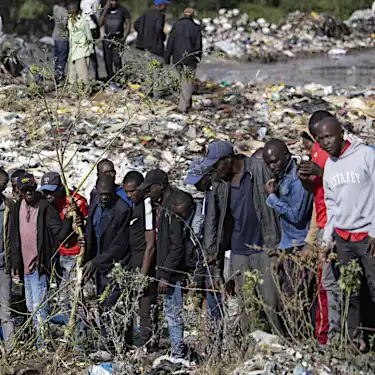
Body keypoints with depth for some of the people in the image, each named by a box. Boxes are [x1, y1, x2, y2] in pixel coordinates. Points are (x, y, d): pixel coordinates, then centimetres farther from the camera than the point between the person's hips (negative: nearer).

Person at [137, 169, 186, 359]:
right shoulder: (162, 205, 13)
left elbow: (177, 245, -21)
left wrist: (165, 275, -20)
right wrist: (162, 271, 17)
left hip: (174, 272, -10)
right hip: (167, 270, 10)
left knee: (174, 313, -6)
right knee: (171, 311, 14)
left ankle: (178, 354, -2)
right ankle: (176, 353, 21)